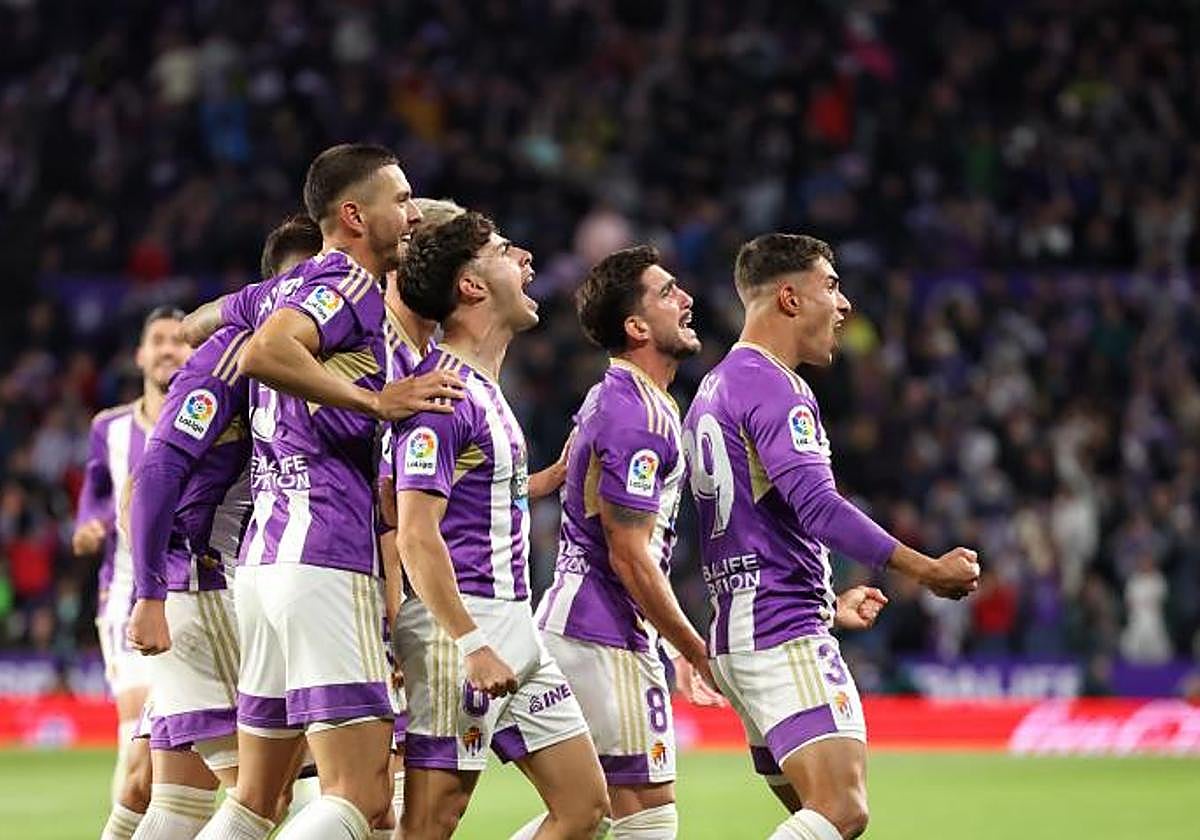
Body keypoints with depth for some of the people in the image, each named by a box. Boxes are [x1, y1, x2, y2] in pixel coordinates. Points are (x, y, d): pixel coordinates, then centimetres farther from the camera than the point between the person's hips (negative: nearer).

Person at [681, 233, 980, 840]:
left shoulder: (713, 390, 21)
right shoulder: (774, 389, -11)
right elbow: (818, 508, -23)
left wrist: (829, 605, 33)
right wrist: (929, 572, -19)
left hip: (736, 633, 10)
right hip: (786, 635, -10)